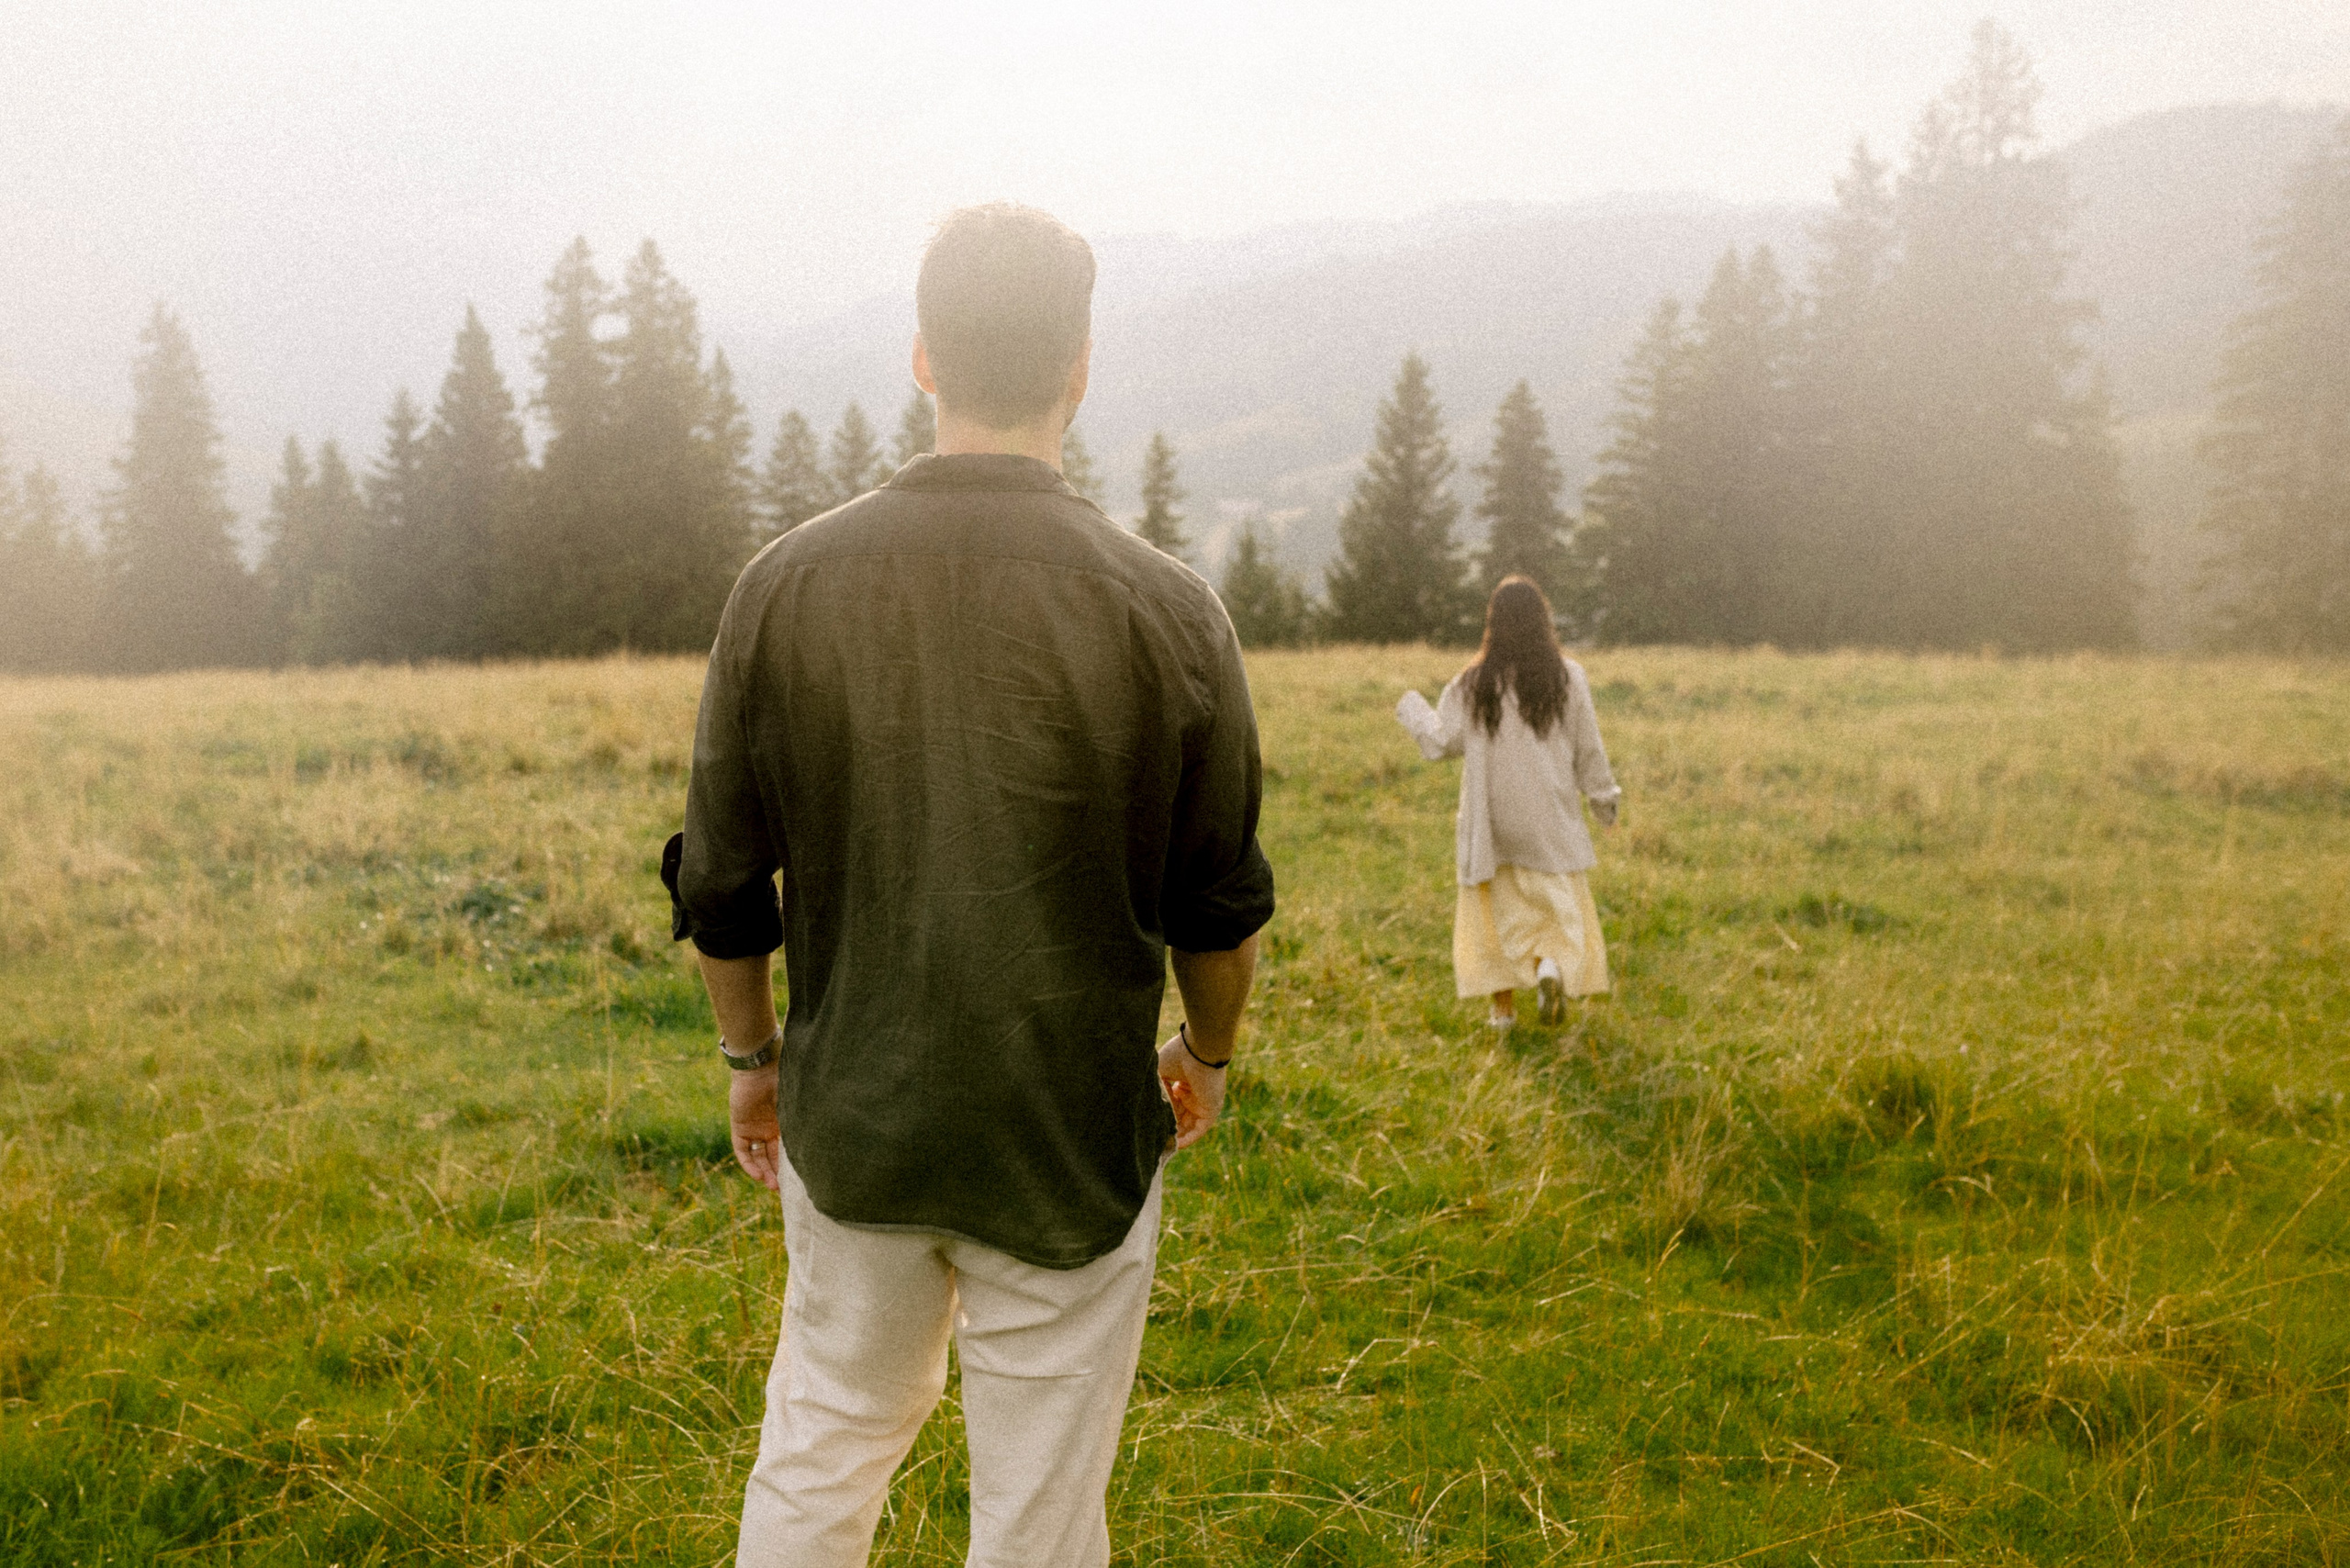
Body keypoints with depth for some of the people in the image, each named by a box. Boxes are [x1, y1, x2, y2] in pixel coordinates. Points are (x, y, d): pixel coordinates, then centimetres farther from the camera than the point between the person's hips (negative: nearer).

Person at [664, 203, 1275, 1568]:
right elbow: (1221, 901, -3)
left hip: (851, 1121, 3)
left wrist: (755, 1058, 15)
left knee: (818, 1453, 23)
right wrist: (1208, 1054, 16)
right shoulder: (1166, 610, -12)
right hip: (1073, 1142, -2)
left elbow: (721, 883, -1)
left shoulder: (789, 585, -7)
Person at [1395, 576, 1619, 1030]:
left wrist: (1411, 708, 14)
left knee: (1496, 909, 13)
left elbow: (1441, 741, -4)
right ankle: (1551, 967, -19)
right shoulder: (1568, 677, -6)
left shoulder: (1475, 681, -7)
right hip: (1551, 821, 0)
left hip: (1492, 818, 0)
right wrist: (1605, 802, 11)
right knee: (1559, 904, 10)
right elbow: (1588, 751, -2)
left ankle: (1503, 1006, 13)